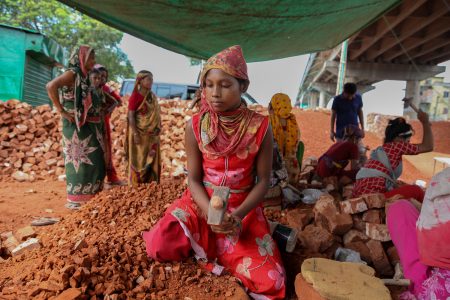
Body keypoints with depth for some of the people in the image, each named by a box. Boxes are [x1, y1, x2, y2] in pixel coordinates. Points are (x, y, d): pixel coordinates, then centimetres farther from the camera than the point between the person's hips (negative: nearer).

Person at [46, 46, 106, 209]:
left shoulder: (84, 76, 15)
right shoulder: (72, 73, -10)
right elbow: (51, 86, -27)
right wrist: (62, 111, -22)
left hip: (89, 127, 9)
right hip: (76, 127, -9)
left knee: (92, 161, 12)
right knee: (79, 161, -4)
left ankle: (89, 195, 22)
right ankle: (75, 199, 6)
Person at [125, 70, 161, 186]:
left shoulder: (152, 96, 7)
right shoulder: (135, 96, -13)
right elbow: (131, 116, -16)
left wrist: (158, 127, 5)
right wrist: (135, 134, -20)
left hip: (152, 133, 6)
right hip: (140, 132, -6)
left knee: (152, 157, 11)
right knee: (138, 158, 4)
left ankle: (149, 180, 24)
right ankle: (136, 181, 17)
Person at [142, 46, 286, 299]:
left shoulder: (260, 127, -14)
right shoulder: (195, 126, -10)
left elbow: (263, 180, -8)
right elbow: (194, 178, -5)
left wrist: (238, 214, -23)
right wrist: (211, 212, -23)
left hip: (243, 208, 0)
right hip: (201, 203, 1)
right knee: (159, 247, -18)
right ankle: (205, 244, 11)